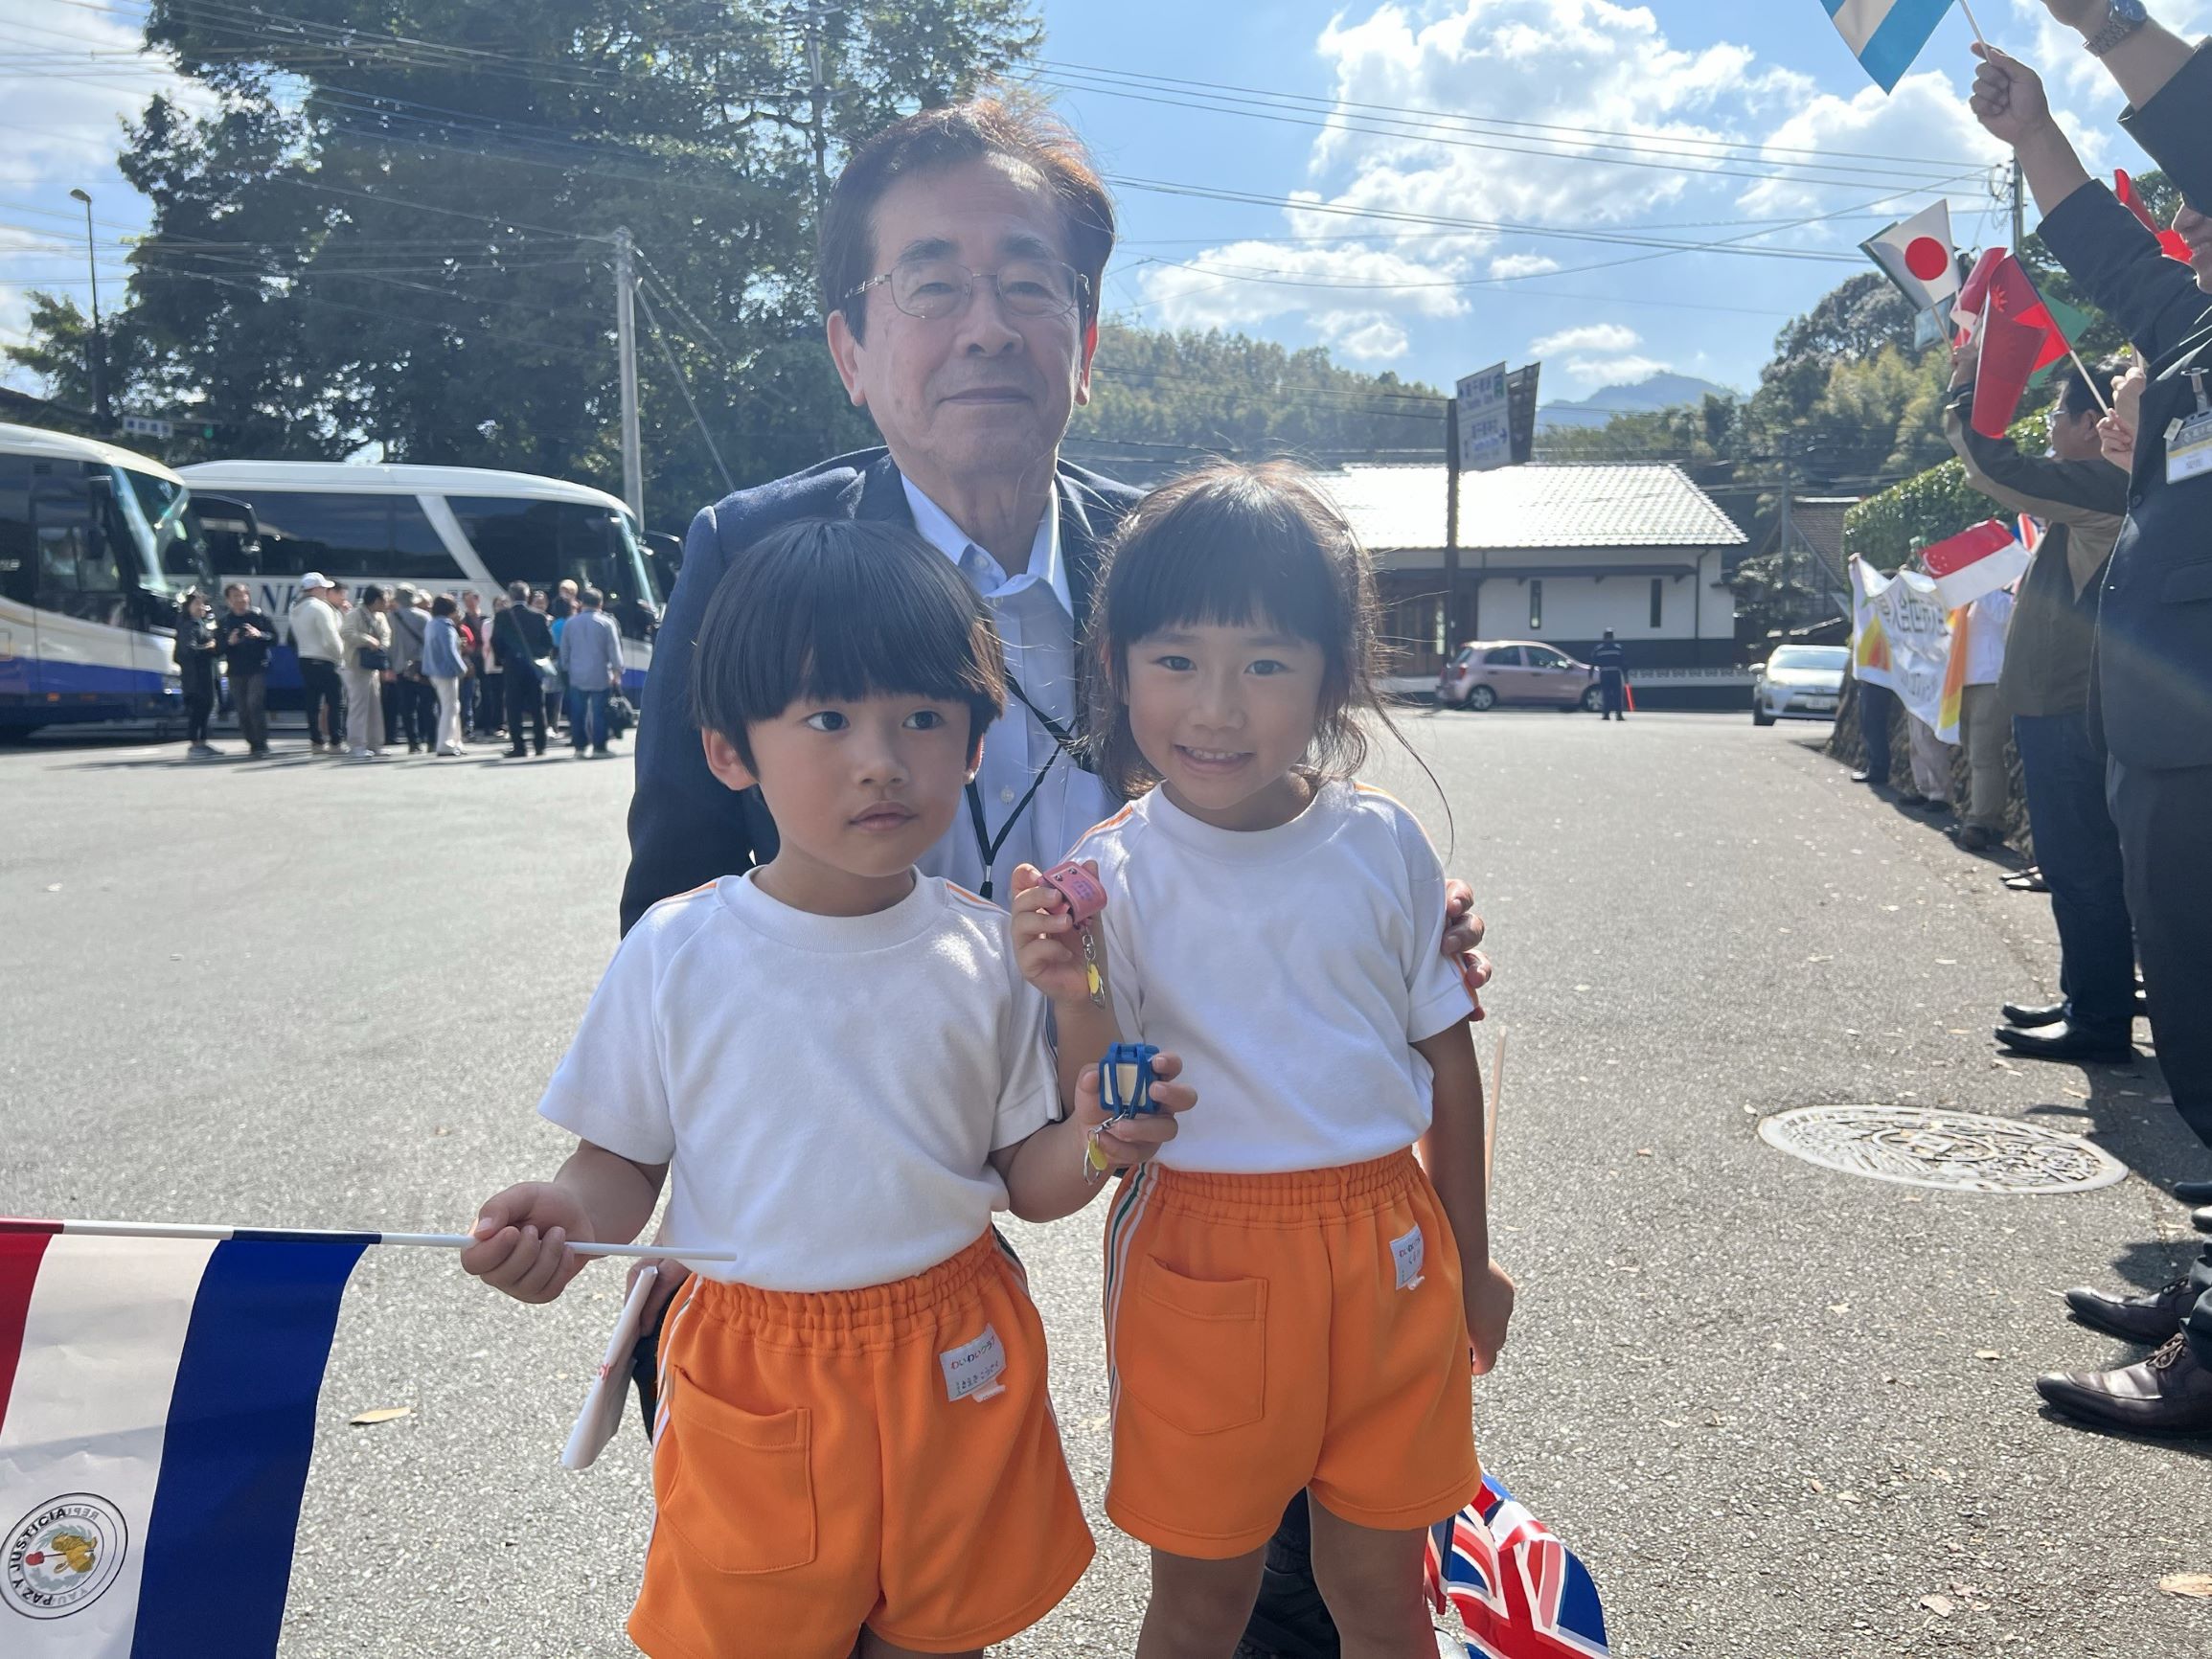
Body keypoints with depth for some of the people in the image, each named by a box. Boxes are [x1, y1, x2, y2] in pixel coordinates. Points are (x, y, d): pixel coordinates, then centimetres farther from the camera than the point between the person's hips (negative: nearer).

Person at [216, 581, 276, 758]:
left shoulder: (260, 615, 2)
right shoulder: (223, 621, 8)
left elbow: (274, 637, 1)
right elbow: (218, 647, 5)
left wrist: (259, 635, -17)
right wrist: (229, 642, -15)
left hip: (258, 668, -3)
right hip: (235, 671, 3)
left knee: (255, 704, -15)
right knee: (242, 710, 5)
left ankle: (261, 745, -11)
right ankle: (253, 744, 15)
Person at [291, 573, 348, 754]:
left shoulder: (296, 610, 15)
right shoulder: (320, 608, -12)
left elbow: (295, 638, 15)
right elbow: (330, 637, -16)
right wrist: (341, 653, -3)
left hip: (305, 659, 8)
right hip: (323, 660, -8)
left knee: (314, 702, 8)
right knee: (336, 701, -3)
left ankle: (316, 741, 9)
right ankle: (336, 741, -4)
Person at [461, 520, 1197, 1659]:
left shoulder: (985, 952, -7)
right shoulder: (677, 954, -11)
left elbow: (1027, 1181, -1)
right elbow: (625, 1156, 0)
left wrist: (1094, 1140, -21)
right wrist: (570, 1216, -21)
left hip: (953, 1354, 1)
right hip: (750, 1366, -1)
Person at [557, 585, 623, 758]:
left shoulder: (571, 623, 5)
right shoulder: (606, 623, -5)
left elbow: (564, 650, 12)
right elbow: (614, 650, -5)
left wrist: (566, 669, 22)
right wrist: (617, 671, 1)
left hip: (577, 676, 3)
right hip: (601, 676, -3)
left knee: (577, 712, 7)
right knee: (599, 712, 0)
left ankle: (579, 747, 8)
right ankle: (599, 747, -1)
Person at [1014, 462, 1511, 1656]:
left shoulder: (1381, 845, -5)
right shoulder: (1112, 873, -11)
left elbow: (1447, 1057, 7)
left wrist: (1471, 1260, 13)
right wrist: (1077, 1000, -30)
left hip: (1385, 1249, 2)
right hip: (1200, 1262, -2)